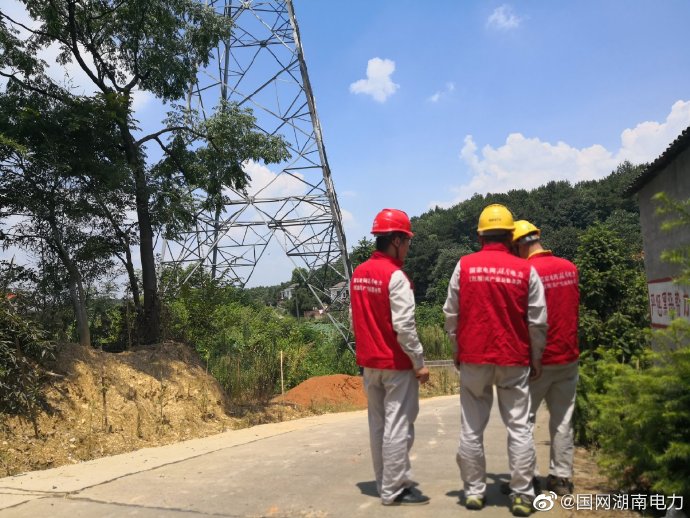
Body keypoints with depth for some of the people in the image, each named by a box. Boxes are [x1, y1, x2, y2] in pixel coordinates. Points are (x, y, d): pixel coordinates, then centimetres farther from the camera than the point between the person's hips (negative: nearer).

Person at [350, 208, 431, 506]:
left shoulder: (358, 274, 6)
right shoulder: (395, 276, -18)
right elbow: (404, 326, -21)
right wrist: (419, 362, -13)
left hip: (369, 362, 8)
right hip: (397, 363, -8)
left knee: (378, 424, 14)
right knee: (397, 426, 0)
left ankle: (385, 482, 25)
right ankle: (394, 490, 7)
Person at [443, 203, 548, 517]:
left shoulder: (464, 266, -3)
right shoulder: (526, 270, -3)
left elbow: (451, 314, 0)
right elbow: (537, 322, 0)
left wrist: (456, 351, 13)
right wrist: (536, 359, 11)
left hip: (473, 357, 0)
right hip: (514, 360, 0)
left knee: (471, 428, 10)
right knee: (519, 427, 8)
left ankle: (474, 491, 17)